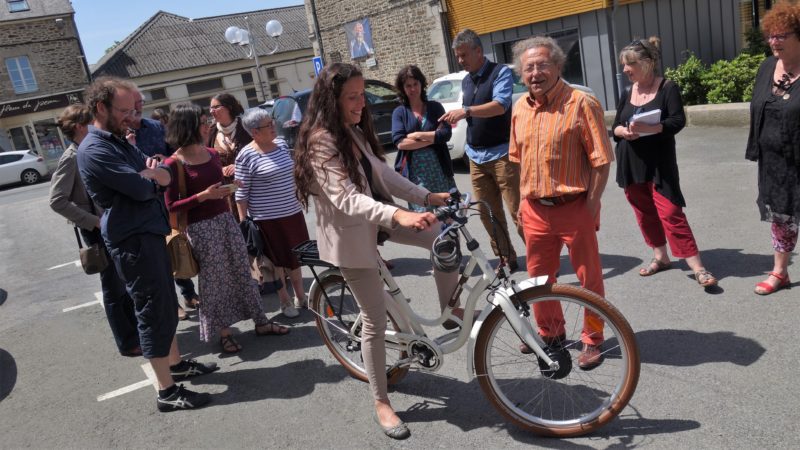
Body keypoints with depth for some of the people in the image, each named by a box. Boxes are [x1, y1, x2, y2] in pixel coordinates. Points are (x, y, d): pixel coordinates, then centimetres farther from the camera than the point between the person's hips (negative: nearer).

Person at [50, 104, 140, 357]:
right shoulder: (72, 158, -14)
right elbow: (57, 201, -19)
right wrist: (95, 221, -21)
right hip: (98, 231, -8)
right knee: (114, 288, 3)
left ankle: (136, 330, 34)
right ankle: (128, 343, 15)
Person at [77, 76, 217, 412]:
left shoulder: (120, 142, 15)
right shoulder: (94, 150, -16)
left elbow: (164, 177, 10)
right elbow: (141, 188, -22)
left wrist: (150, 174, -13)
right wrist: (152, 177, 0)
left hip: (150, 233, 10)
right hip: (132, 240, -10)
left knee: (166, 305, 18)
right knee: (153, 310, -5)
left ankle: (175, 363, 34)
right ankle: (167, 391, 5)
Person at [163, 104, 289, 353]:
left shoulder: (212, 153, 6)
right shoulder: (174, 163, -12)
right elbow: (171, 206, -14)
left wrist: (226, 189, 2)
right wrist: (203, 196, -21)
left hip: (225, 219, 6)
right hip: (201, 228, -6)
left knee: (242, 272, 11)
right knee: (214, 280, 4)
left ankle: (261, 322, 21)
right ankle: (223, 332, 19)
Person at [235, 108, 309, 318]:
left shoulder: (282, 146, 5)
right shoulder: (247, 156, -14)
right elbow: (241, 193, -12)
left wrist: (299, 200, 21)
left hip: (293, 212, 6)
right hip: (268, 219, -6)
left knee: (296, 257, 16)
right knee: (277, 261, 8)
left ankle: (301, 296, 33)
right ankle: (285, 301, 24)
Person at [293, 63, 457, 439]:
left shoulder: (355, 131, 5)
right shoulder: (320, 141, -22)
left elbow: (383, 174, 7)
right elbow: (346, 199, -34)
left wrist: (427, 197, -2)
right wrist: (399, 215, -48)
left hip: (375, 219, 8)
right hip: (349, 233, -8)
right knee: (376, 320, -2)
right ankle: (382, 404, 15)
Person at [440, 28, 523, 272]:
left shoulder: (500, 72, -5)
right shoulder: (465, 81, 17)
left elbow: (501, 104, -21)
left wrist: (466, 111, -31)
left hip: (501, 153, -6)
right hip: (476, 156, 6)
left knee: (518, 211, -8)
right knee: (488, 213, 6)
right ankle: (506, 258, 18)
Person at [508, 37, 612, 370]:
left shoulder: (581, 104, -11)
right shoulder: (520, 108, 7)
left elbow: (601, 161, -12)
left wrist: (591, 206, -15)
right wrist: (523, 201, 13)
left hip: (574, 207, -5)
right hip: (535, 209, 6)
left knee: (589, 279, 7)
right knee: (538, 276, 17)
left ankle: (592, 340, 26)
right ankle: (549, 332, 37)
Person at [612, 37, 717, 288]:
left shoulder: (667, 88, -6)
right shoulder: (627, 93, 9)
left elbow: (678, 121, -15)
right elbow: (615, 126, 9)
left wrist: (650, 128, -30)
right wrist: (624, 131, -14)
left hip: (659, 163, -5)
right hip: (630, 163, 6)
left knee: (670, 213, -11)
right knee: (644, 213, 11)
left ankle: (698, 268, -5)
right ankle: (660, 257, 28)